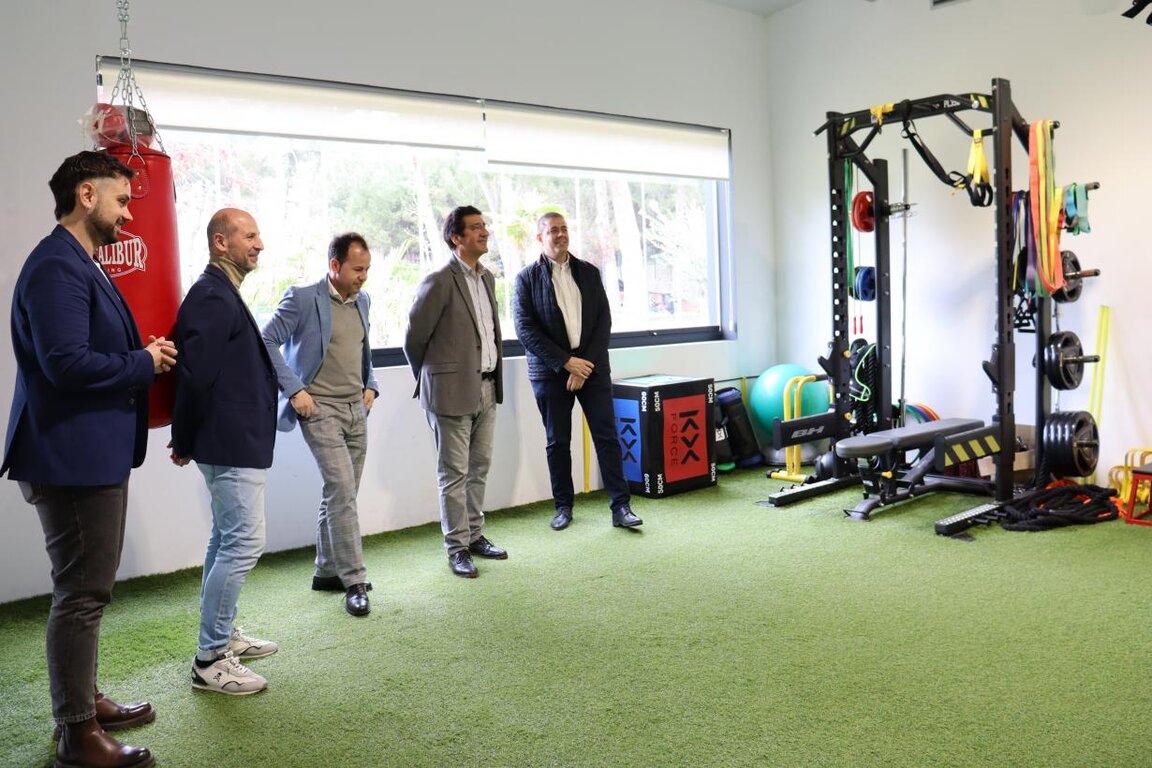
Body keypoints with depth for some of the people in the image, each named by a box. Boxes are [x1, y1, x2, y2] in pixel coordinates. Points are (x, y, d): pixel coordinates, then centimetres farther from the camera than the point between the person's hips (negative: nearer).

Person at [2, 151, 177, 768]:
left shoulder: (79, 264, 16)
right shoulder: (56, 265, -18)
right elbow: (66, 361, -27)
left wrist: (143, 357, 2)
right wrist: (145, 363, -15)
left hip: (93, 455, 11)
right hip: (73, 457, -11)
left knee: (88, 589, 20)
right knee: (82, 593, 0)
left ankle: (84, 700, 36)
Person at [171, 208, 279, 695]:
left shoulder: (221, 294, 15)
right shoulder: (213, 297, -17)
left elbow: (198, 375, 17)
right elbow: (195, 375, -22)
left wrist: (188, 441, 17)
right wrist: (185, 443, -11)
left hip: (234, 443, 11)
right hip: (233, 446, -11)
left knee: (227, 541, 18)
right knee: (243, 544, -6)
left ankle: (223, 636, 31)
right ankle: (210, 660, 4)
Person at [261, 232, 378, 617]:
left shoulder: (362, 300, 12)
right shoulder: (302, 298, -9)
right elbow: (267, 341, -12)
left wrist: (370, 385, 11)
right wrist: (294, 390, -15)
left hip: (357, 409, 7)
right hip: (320, 409, -7)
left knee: (340, 493, 12)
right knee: (343, 491, -12)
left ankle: (327, 571, 26)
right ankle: (354, 581, -5)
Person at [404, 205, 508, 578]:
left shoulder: (487, 278, 12)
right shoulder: (439, 282, -12)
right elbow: (413, 338, -6)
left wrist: (494, 377, 18)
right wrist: (430, 380, 6)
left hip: (487, 388, 7)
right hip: (454, 390, -7)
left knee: (480, 467, 14)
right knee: (455, 473, 2)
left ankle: (474, 535, 27)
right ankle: (457, 547, 13)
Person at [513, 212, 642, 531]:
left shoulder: (589, 273, 9)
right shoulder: (527, 277, 0)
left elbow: (604, 321, 3)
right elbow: (525, 329, -7)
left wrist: (584, 364, -9)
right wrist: (566, 362, -13)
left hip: (592, 367, 2)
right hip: (551, 371, -1)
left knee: (607, 437, -1)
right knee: (557, 442, 7)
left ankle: (621, 506, 3)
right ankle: (563, 506, 20)